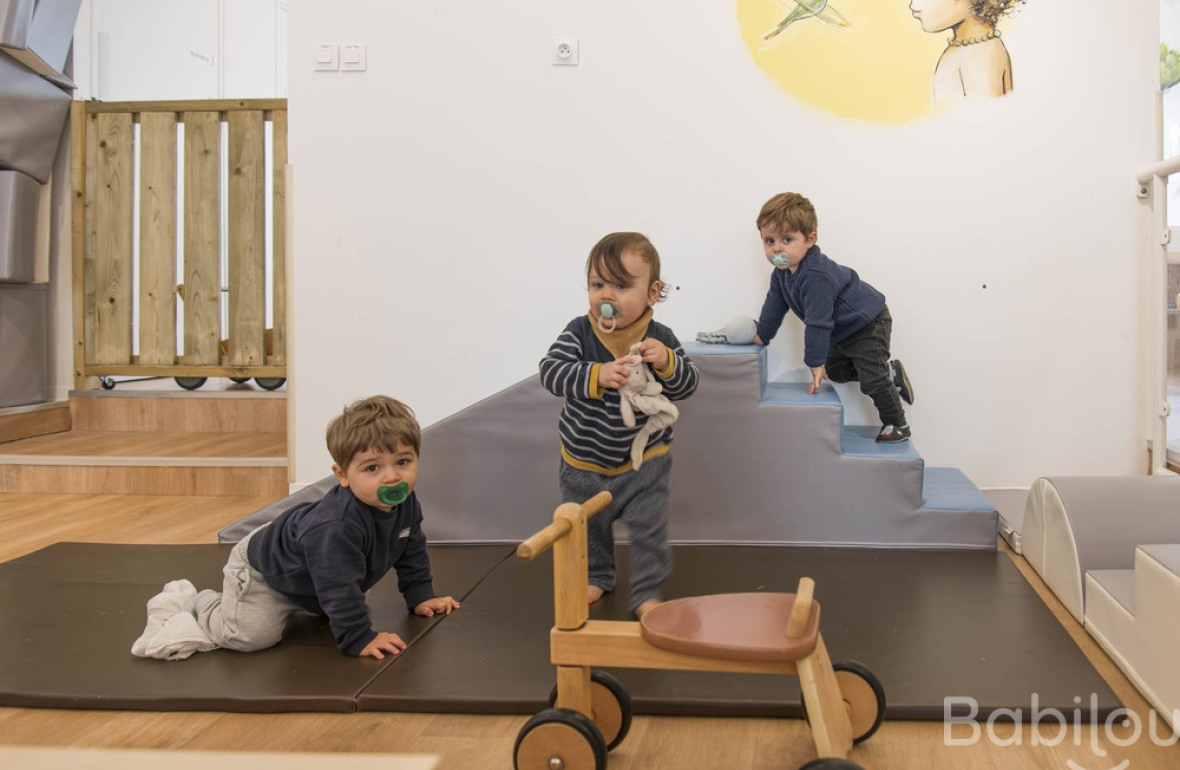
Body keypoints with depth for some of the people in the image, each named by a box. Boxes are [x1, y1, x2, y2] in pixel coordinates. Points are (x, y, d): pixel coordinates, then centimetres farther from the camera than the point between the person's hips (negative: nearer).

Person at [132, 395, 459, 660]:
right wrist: (359, 639, -37)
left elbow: (412, 551, 2)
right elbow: (338, 588, -42)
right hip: (262, 570, -9)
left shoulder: (405, 504, -17)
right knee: (251, 634, -24)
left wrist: (420, 596, 3)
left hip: (306, 578, 9)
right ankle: (188, 604, 2)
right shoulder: (337, 526, -46)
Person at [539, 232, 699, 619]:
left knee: (649, 528, 2)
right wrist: (596, 375, -40)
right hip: (584, 461, 1)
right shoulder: (579, 333, -15)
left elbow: (688, 384, -10)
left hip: (644, 460, -1)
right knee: (588, 528, 19)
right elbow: (550, 370, -25)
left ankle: (646, 591, 20)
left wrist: (666, 363, -31)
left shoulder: (661, 339, -12)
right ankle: (596, 576, 43)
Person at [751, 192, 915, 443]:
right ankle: (890, 373, 35)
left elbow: (818, 322, -35)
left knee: (872, 379, -10)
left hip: (868, 324, -10)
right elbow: (775, 304, 7)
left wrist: (815, 362, -30)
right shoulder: (782, 272, -8)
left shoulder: (816, 276, -37)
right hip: (843, 330, 10)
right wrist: (761, 335, 10)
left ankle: (897, 425, 9)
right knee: (835, 371, 20)